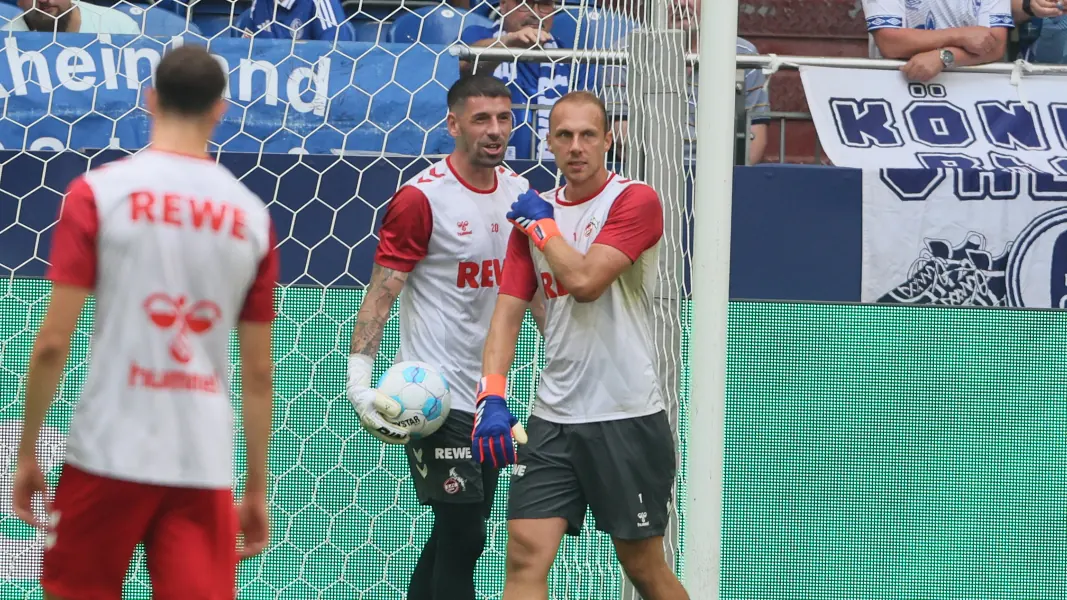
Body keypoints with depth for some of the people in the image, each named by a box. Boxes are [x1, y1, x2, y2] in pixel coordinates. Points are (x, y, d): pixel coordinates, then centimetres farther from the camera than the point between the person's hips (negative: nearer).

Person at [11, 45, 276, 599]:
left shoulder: (99, 192, -3)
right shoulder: (252, 215, 6)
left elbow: (53, 342, -6)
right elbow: (258, 373, 9)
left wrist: (27, 451, 5)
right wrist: (257, 490, 16)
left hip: (109, 451, -2)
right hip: (207, 465, 2)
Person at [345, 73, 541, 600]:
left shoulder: (520, 192, 8)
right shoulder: (421, 197, -12)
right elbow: (381, 293, -12)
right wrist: (359, 380, -20)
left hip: (491, 395, 7)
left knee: (456, 534, 12)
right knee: (463, 535, -9)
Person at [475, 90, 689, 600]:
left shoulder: (635, 201, -7)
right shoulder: (533, 217, 9)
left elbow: (584, 281, -20)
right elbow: (508, 310, 2)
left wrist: (542, 224, -4)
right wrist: (492, 396, -12)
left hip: (627, 419, -4)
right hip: (552, 421, 4)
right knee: (525, 554, -8)